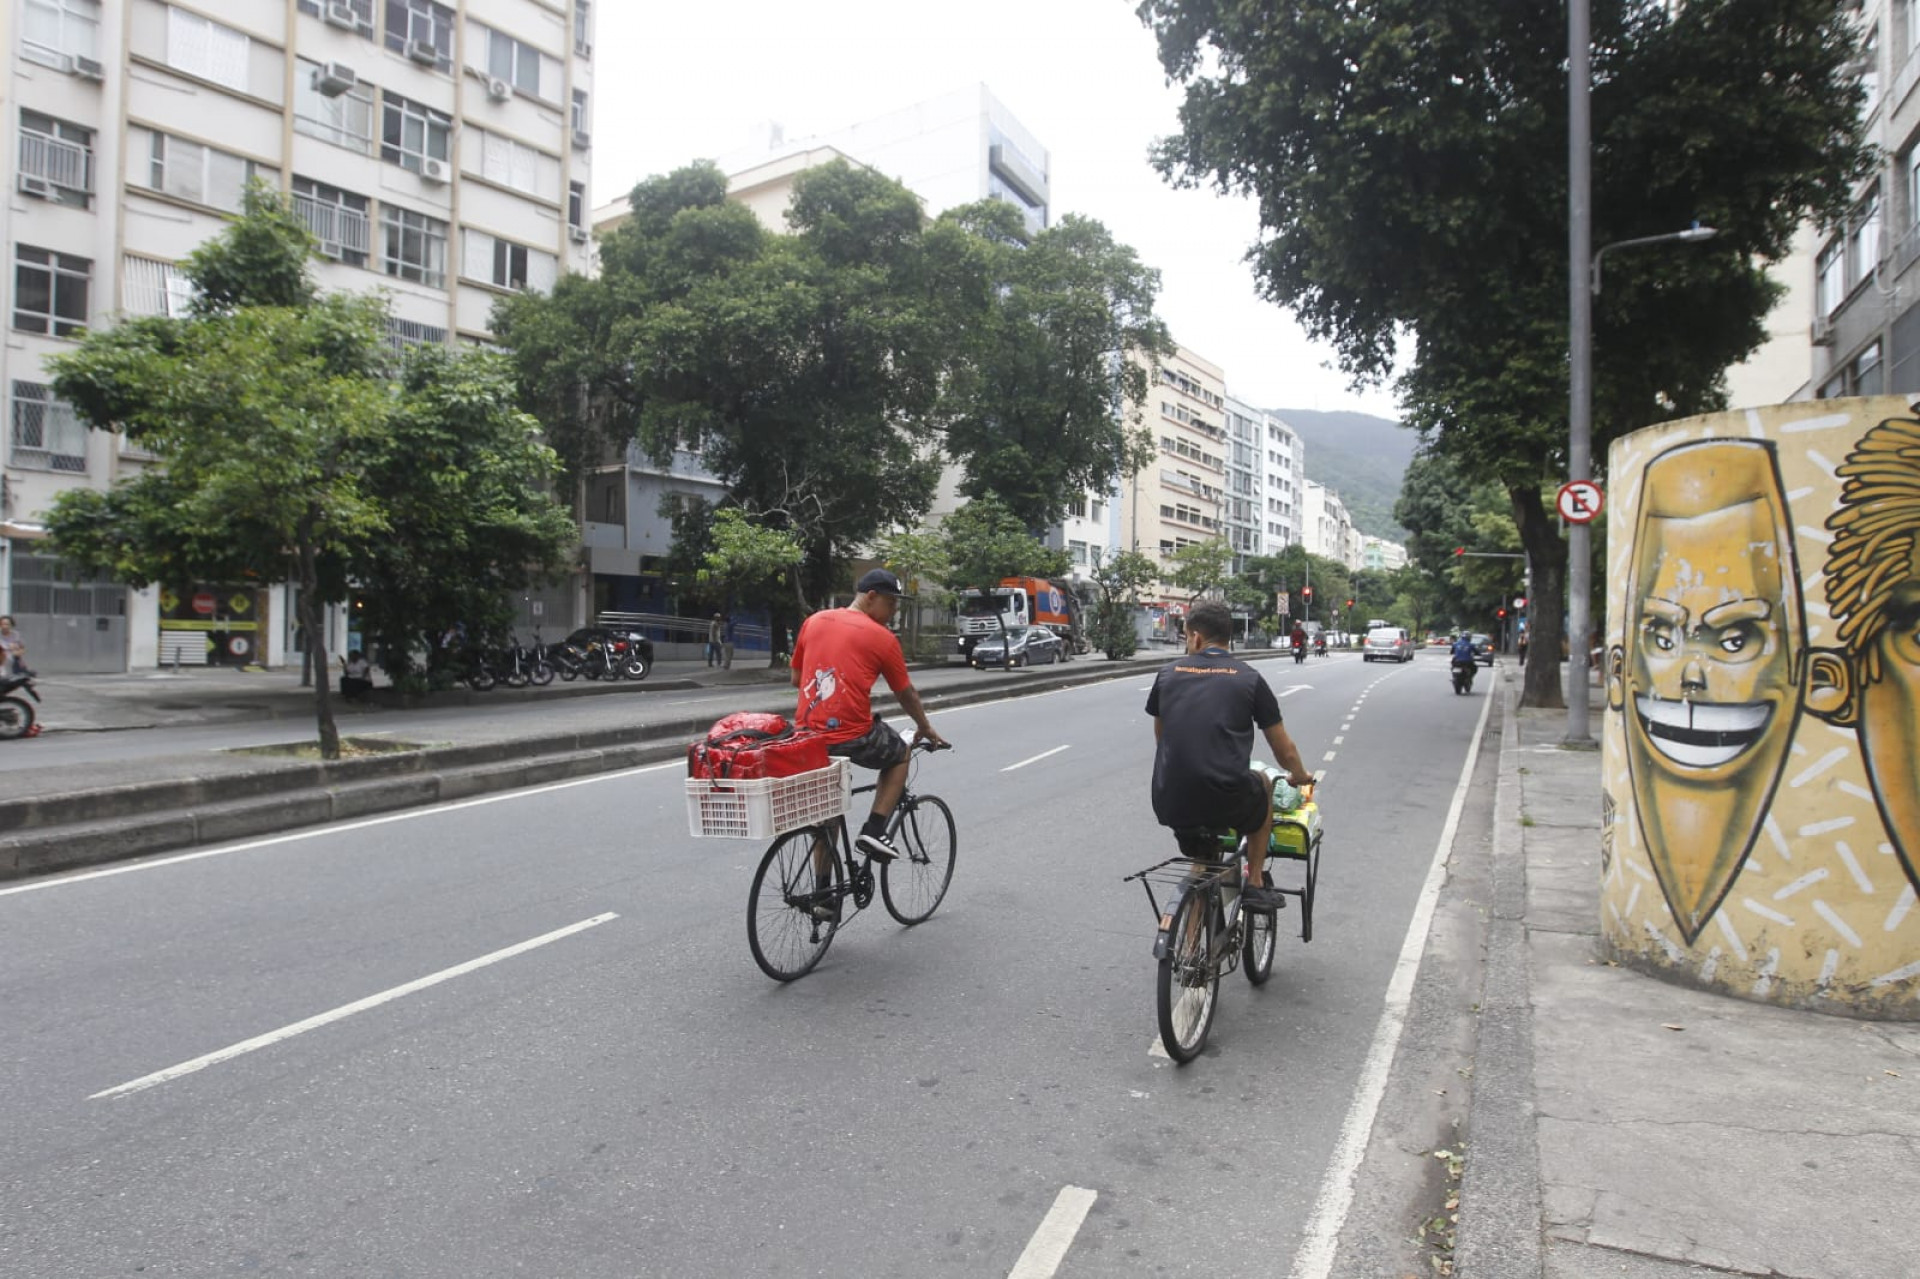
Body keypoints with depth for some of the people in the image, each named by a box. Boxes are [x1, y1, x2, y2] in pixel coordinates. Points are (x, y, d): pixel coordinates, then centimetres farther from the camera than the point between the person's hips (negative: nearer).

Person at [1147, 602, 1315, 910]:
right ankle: (1255, 883, 30)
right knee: (1262, 783, 31)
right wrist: (1300, 776, 33)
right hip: (1227, 804, -2)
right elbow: (1284, 751, 10)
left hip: (1169, 807, 2)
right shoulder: (1249, 678, 4)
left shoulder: (1168, 673, 9)